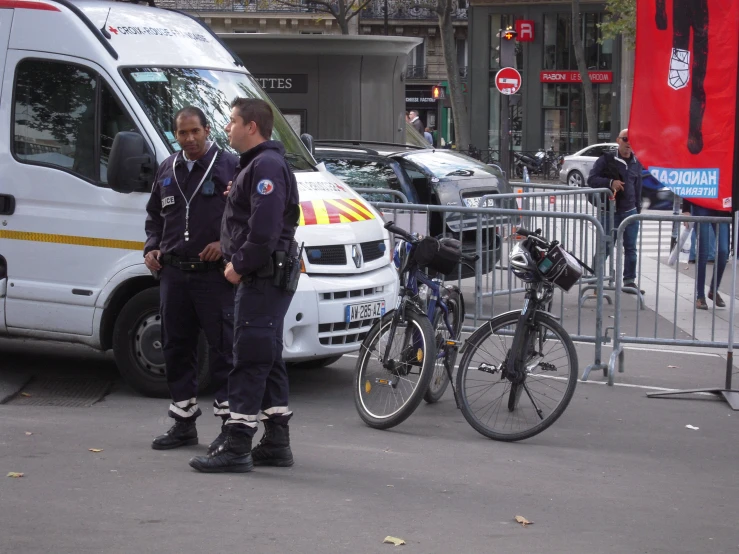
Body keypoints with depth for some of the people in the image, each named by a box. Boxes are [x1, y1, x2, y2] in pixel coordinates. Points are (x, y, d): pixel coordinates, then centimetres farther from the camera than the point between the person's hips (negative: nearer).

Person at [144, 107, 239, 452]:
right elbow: (154, 214, 25)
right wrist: (152, 248, 10)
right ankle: (183, 423, 20)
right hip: (173, 274, 6)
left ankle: (230, 423, 2)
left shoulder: (229, 166, -3)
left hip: (214, 275, -6)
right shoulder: (167, 170, 15)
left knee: (223, 348, -4)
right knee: (176, 348, 10)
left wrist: (225, 244, -17)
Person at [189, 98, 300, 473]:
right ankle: (276, 443, 21)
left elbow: (265, 229, -24)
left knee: (249, 361, -10)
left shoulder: (266, 166, -15)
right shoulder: (256, 165, 21)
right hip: (264, 278, 11)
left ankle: (237, 448, -10)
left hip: (262, 279, -11)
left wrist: (239, 265, -16)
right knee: (267, 360, 14)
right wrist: (236, 261, 12)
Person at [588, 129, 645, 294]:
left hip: (630, 211, 5)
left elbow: (638, 187, 18)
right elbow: (592, 179, -8)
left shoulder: (636, 163, 12)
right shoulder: (607, 160, -2)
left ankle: (629, 281, 11)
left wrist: (638, 209, 15)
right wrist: (610, 182, -22)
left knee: (631, 248, 6)